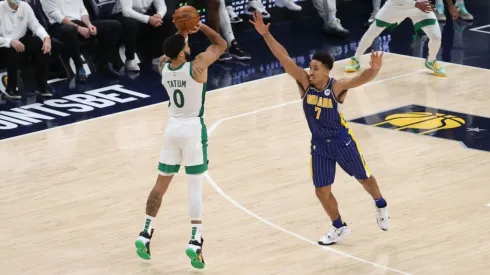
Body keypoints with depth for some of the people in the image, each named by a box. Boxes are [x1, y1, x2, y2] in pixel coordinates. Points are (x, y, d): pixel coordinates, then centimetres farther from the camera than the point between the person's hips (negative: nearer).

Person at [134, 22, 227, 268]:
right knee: (195, 186, -5)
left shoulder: (163, 68, -1)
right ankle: (195, 241, -14)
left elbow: (174, 51, 23)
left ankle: (145, 234, 15)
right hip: (193, 128, -5)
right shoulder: (197, 65, -15)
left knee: (161, 183, 15)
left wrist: (182, 32, 9)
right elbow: (221, 44, 0)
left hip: (173, 128, 5)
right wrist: (200, 26, 1)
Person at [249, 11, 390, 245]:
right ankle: (339, 228, 28)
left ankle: (381, 206, 46)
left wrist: (374, 69, -60)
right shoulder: (305, 82, -14)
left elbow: (362, 79, -38)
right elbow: (284, 58, -22)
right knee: (322, 191, 6)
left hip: (341, 141, -3)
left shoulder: (336, 87, -22)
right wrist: (265, 35, -30)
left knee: (363, 178, 16)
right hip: (319, 144, 3)